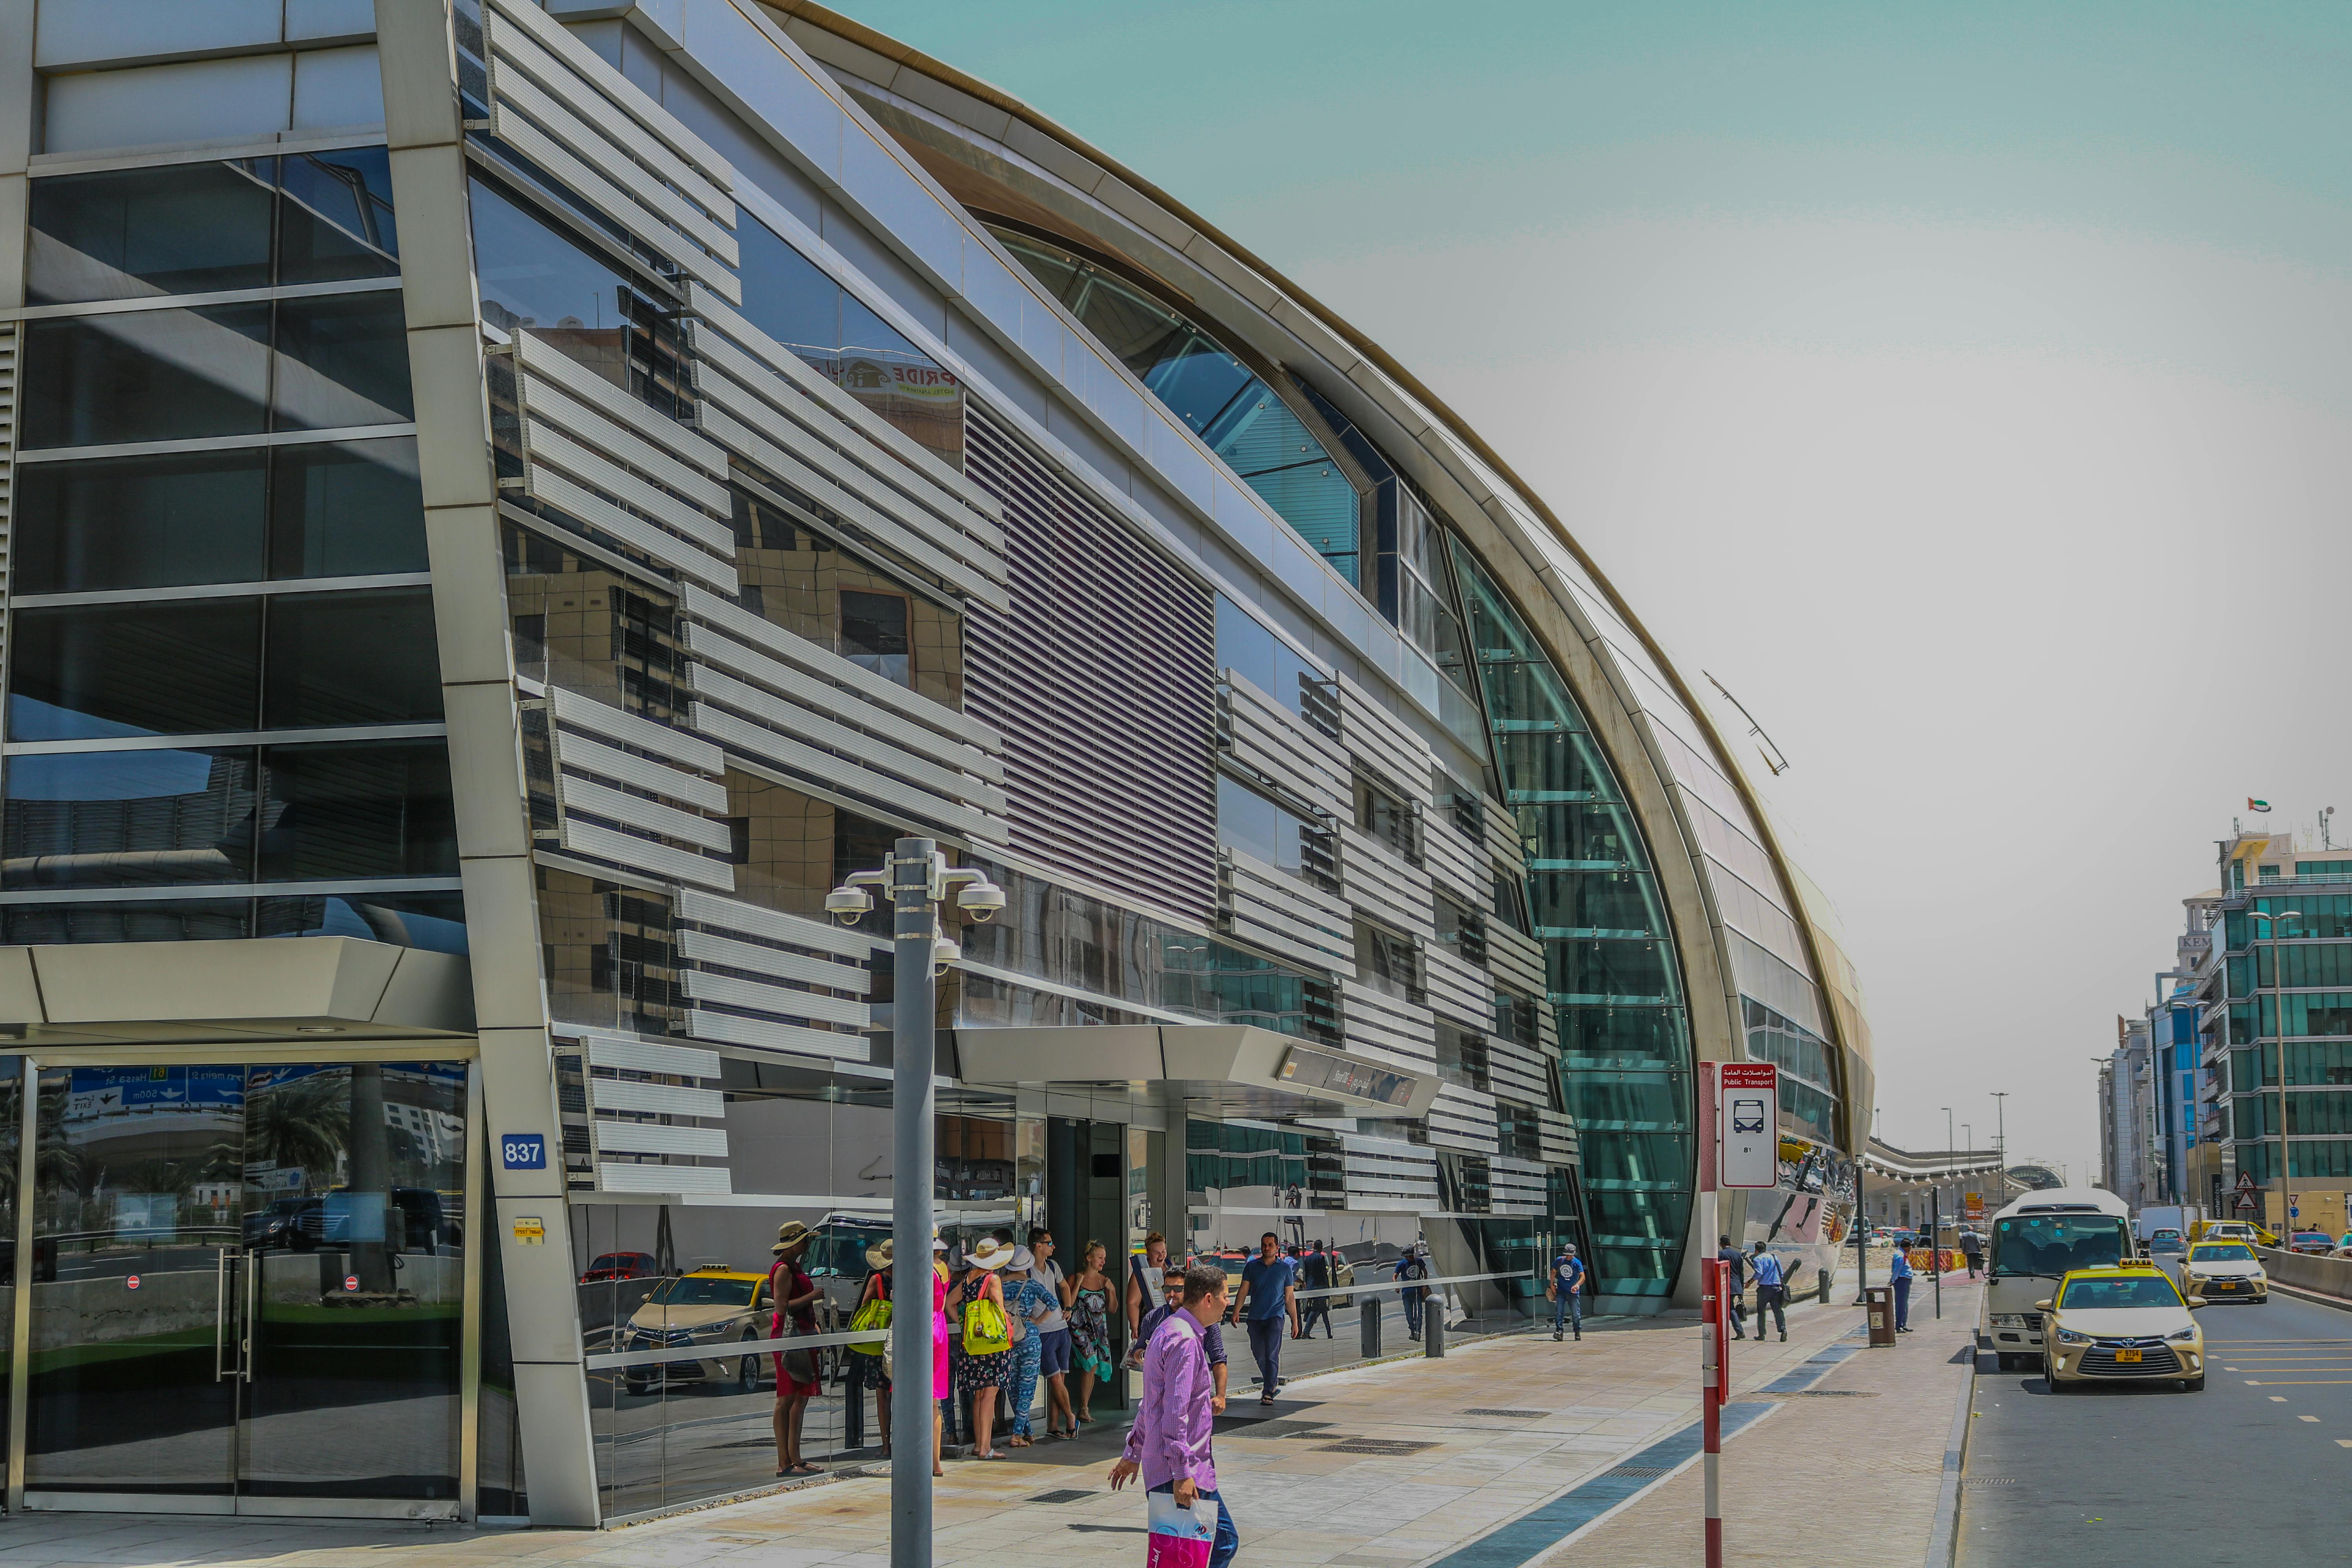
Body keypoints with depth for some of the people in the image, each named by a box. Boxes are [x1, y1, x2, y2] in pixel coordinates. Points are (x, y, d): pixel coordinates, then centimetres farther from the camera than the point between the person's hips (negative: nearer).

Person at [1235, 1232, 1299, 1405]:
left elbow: (1290, 1297, 8)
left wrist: (1295, 1322, 7)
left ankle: (1268, 1393, -11)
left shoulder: (1285, 1268, 5)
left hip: (1275, 1316, -3)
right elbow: (1244, 1291, 9)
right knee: (1258, 1354, 10)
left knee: (1271, 1354, -12)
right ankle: (1272, 1381, 34)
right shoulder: (1252, 1266, 7)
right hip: (1255, 1317, 3)